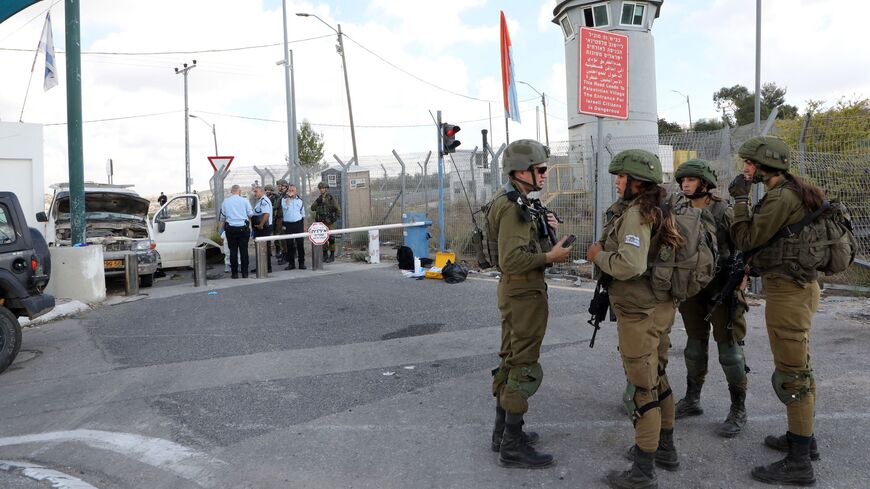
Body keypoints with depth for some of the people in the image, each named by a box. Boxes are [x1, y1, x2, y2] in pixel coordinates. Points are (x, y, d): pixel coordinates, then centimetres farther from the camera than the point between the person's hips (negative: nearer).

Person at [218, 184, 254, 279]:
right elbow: (251, 214, 2)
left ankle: (234, 273, 7)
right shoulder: (244, 200, -1)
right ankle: (244, 272, 3)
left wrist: (222, 229, 23)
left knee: (233, 251, 6)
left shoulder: (225, 202, 4)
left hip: (230, 229, 1)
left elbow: (222, 217, 11)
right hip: (243, 228, -1)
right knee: (244, 250, 3)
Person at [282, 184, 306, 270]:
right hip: (288, 224, -1)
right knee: (289, 244, 2)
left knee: (300, 243, -1)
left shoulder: (300, 201, 11)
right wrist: (288, 197, -11)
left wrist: (304, 226, 13)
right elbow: (285, 207, -17)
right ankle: (291, 263, 11)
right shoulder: (284, 200, 6)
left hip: (298, 223, 1)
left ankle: (301, 263, 5)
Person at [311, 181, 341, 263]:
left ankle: (332, 256, 5)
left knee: (331, 238, -4)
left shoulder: (331, 198, -5)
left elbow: (338, 209, -3)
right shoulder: (319, 199, 11)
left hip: (329, 222, -5)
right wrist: (317, 202, -11)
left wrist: (336, 218, -8)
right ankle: (325, 255, 17)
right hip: (321, 222, 5)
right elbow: (312, 208, 3)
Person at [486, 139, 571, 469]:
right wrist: (551, 256, -19)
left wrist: (544, 229, 3)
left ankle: (503, 431, 28)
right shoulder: (514, 206, -20)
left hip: (515, 292, 11)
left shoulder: (514, 201, 13)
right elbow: (512, 260, -26)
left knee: (511, 361, 16)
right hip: (524, 293, -11)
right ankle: (512, 446, 5)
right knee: (525, 368, -4)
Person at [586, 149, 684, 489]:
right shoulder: (657, 212, 10)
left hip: (639, 312, -10)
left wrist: (598, 255, -15)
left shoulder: (635, 214, -20)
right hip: (661, 306, 10)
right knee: (657, 378, 22)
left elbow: (630, 265, -31)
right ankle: (665, 449, 38)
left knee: (642, 388, -1)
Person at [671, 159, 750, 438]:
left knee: (729, 347, 0)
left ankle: (738, 410, 12)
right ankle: (692, 400, 27)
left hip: (722, 286, -5)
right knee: (695, 344, 14)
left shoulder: (724, 212, -8)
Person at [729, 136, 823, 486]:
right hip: (797, 286, 10)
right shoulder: (792, 192, 12)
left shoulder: (782, 197, -18)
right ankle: (804, 438, 35)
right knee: (799, 366, 20)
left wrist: (741, 200, -9)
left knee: (791, 373, -5)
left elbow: (746, 239, -15)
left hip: (787, 290, -10)